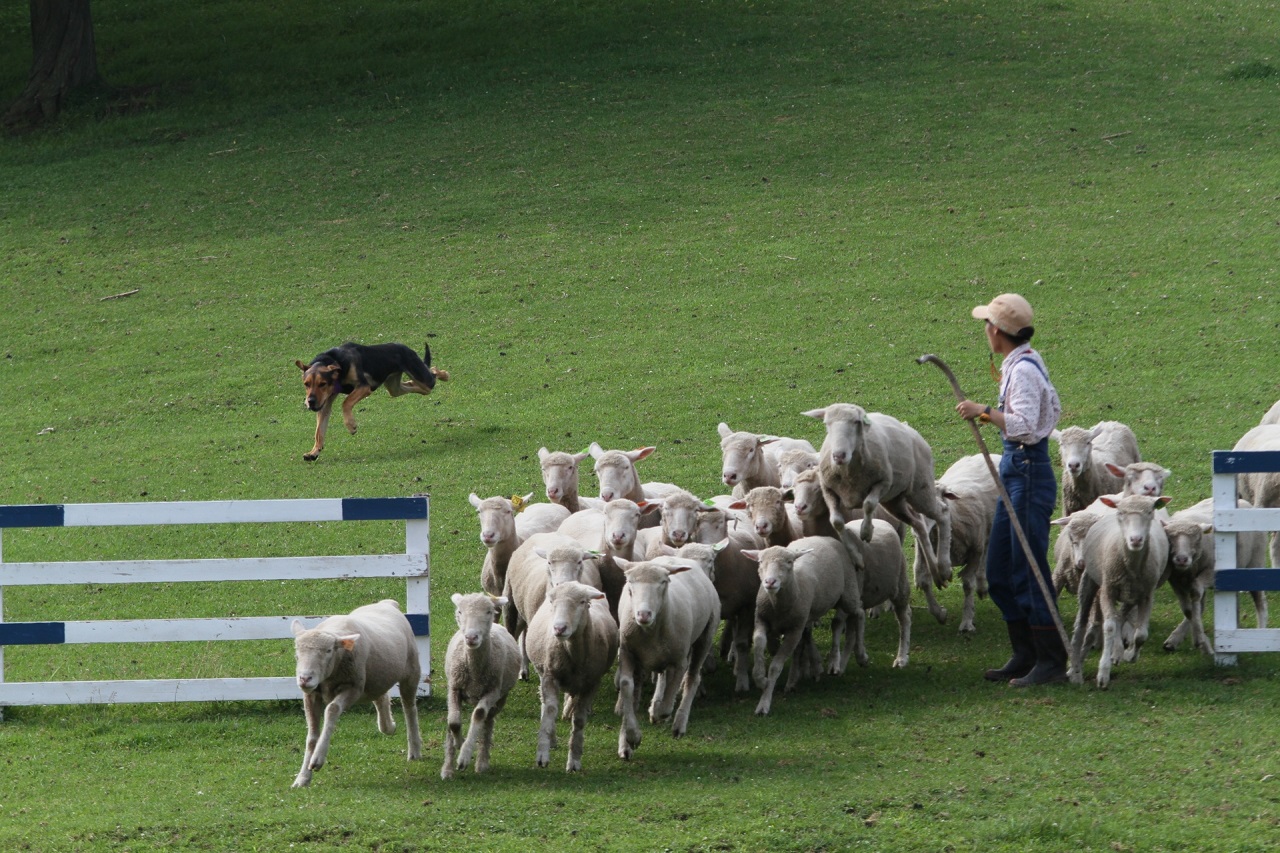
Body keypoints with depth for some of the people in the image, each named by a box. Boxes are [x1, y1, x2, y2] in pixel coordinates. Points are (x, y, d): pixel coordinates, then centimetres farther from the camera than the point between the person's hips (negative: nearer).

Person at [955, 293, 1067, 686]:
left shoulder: (1022, 370, -18)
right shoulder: (1028, 362, 12)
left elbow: (1025, 426, -29)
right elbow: (1054, 411, 24)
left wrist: (984, 413, -22)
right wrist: (998, 413, 21)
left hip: (1028, 473, -11)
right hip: (1017, 471, 11)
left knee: (1029, 572, -6)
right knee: (999, 574, 14)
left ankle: (1051, 661, -1)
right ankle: (1025, 657, 20)